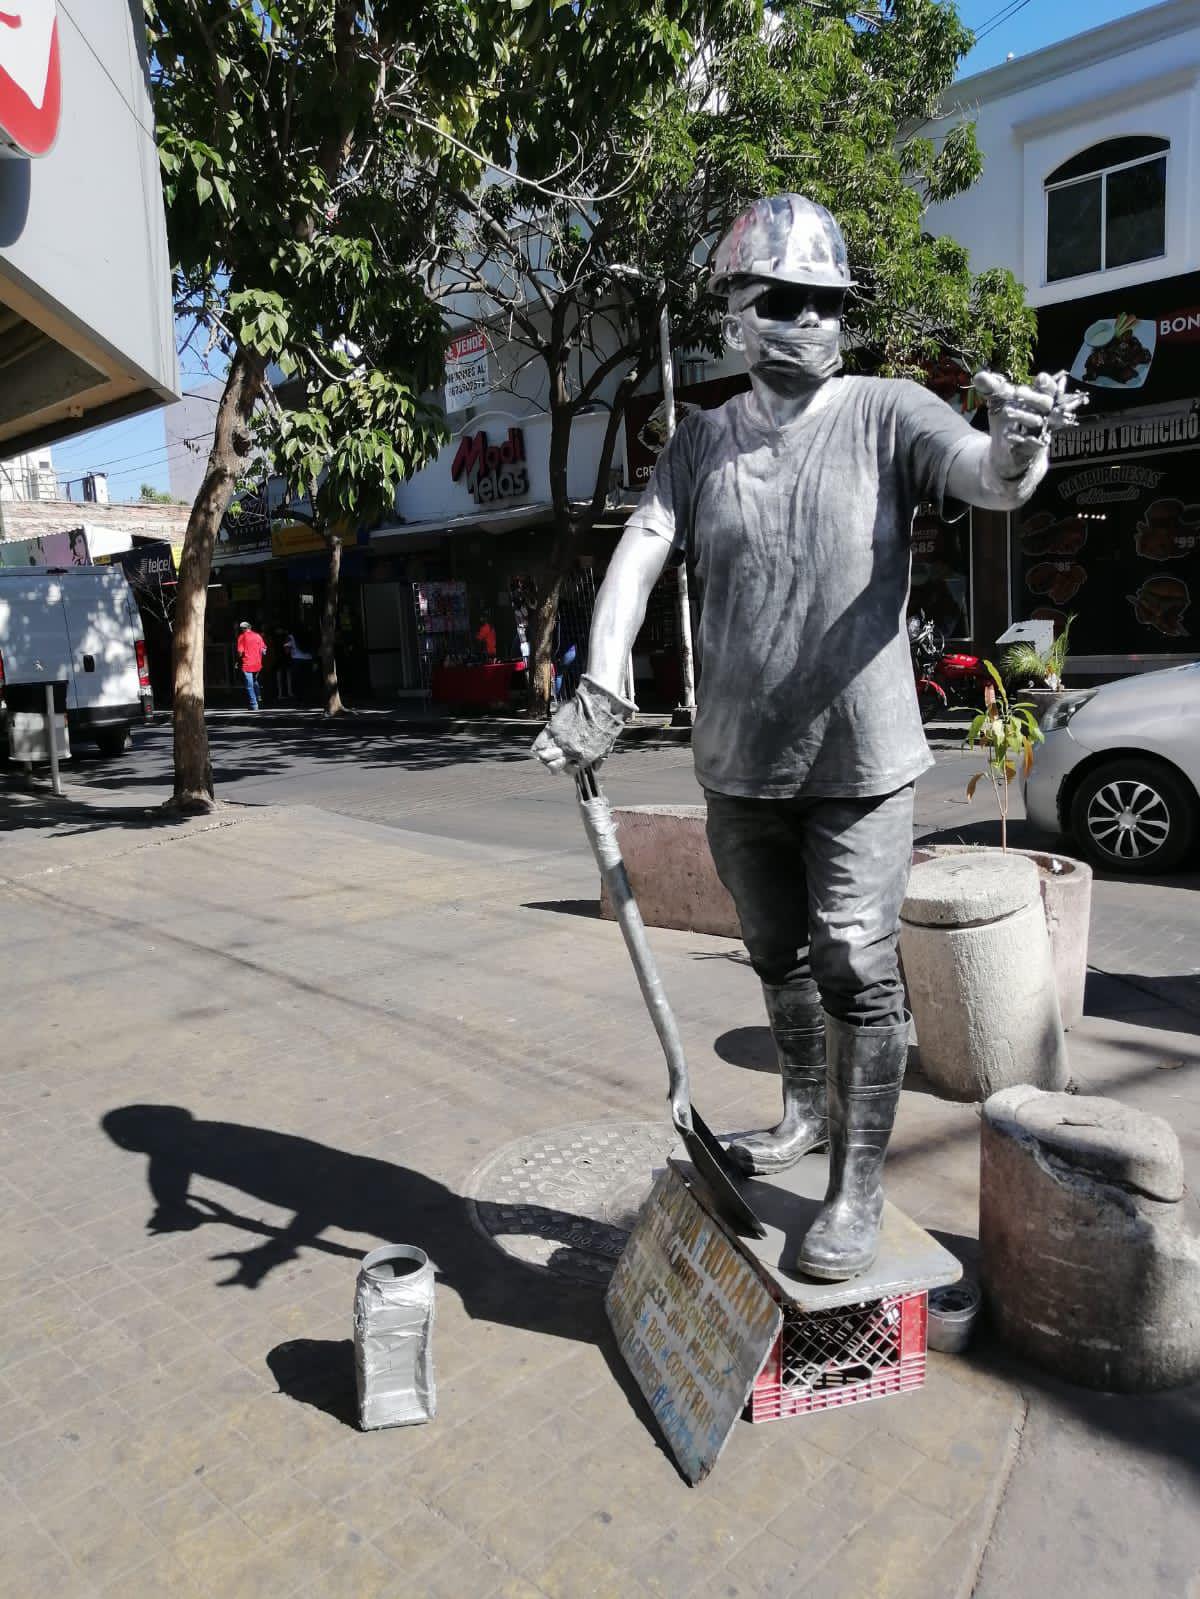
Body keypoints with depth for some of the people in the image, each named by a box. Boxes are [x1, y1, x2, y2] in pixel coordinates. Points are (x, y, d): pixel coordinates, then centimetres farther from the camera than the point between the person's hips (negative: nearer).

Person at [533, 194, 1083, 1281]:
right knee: (780, 957, 19)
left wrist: (1015, 448, -45)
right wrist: (603, 683, -19)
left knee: (857, 972, -2)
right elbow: (644, 547, -4)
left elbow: (984, 478, -20)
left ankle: (859, 1189, 16)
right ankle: (808, 1110, 43)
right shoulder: (704, 441, 7)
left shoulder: (887, 414, -4)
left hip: (858, 762, -4)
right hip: (738, 762, 4)